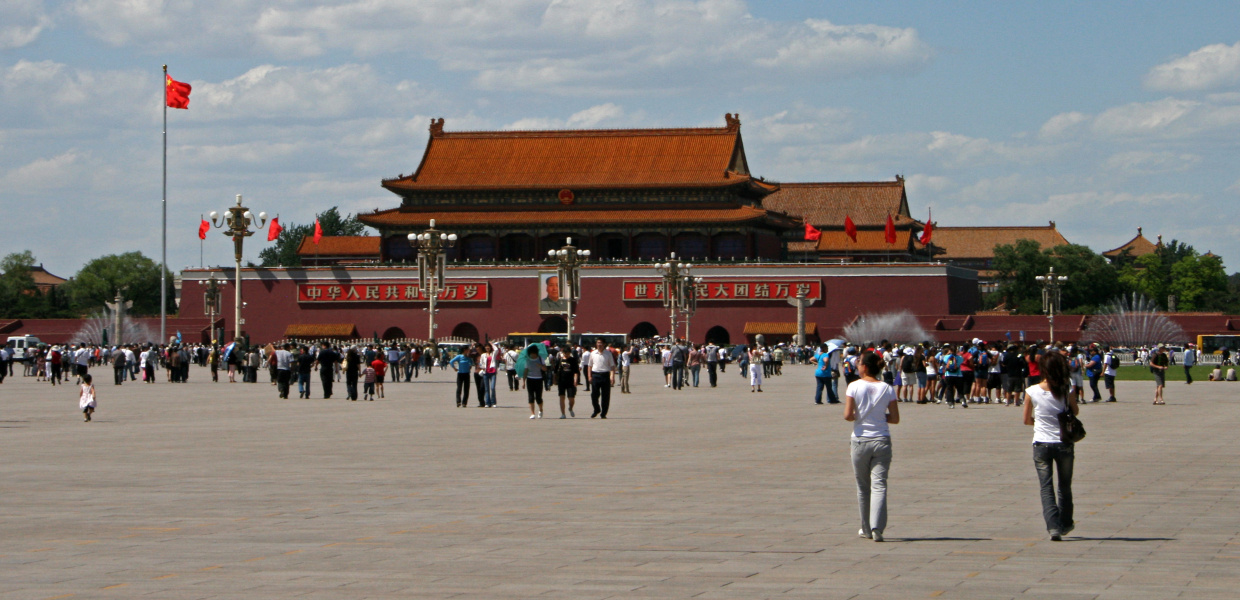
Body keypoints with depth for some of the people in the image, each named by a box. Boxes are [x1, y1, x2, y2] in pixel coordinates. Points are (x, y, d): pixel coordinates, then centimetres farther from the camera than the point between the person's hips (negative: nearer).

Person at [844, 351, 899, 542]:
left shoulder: (854, 387, -7)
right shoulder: (887, 389, -1)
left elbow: (848, 415, -13)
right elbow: (895, 418, 0)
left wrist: (858, 416, 8)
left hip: (860, 440, -1)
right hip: (882, 440, 1)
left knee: (863, 486, 13)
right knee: (879, 484, -2)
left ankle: (866, 529, 21)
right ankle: (877, 528, -17)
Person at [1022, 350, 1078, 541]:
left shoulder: (1032, 392, -9)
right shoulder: (1065, 391, -8)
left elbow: (1026, 420, 3)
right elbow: (1075, 411, 10)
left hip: (1041, 444, -1)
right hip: (1064, 444, 1)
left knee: (1046, 487, 2)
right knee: (1065, 486, 18)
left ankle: (1053, 526, -14)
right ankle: (1065, 524, 32)